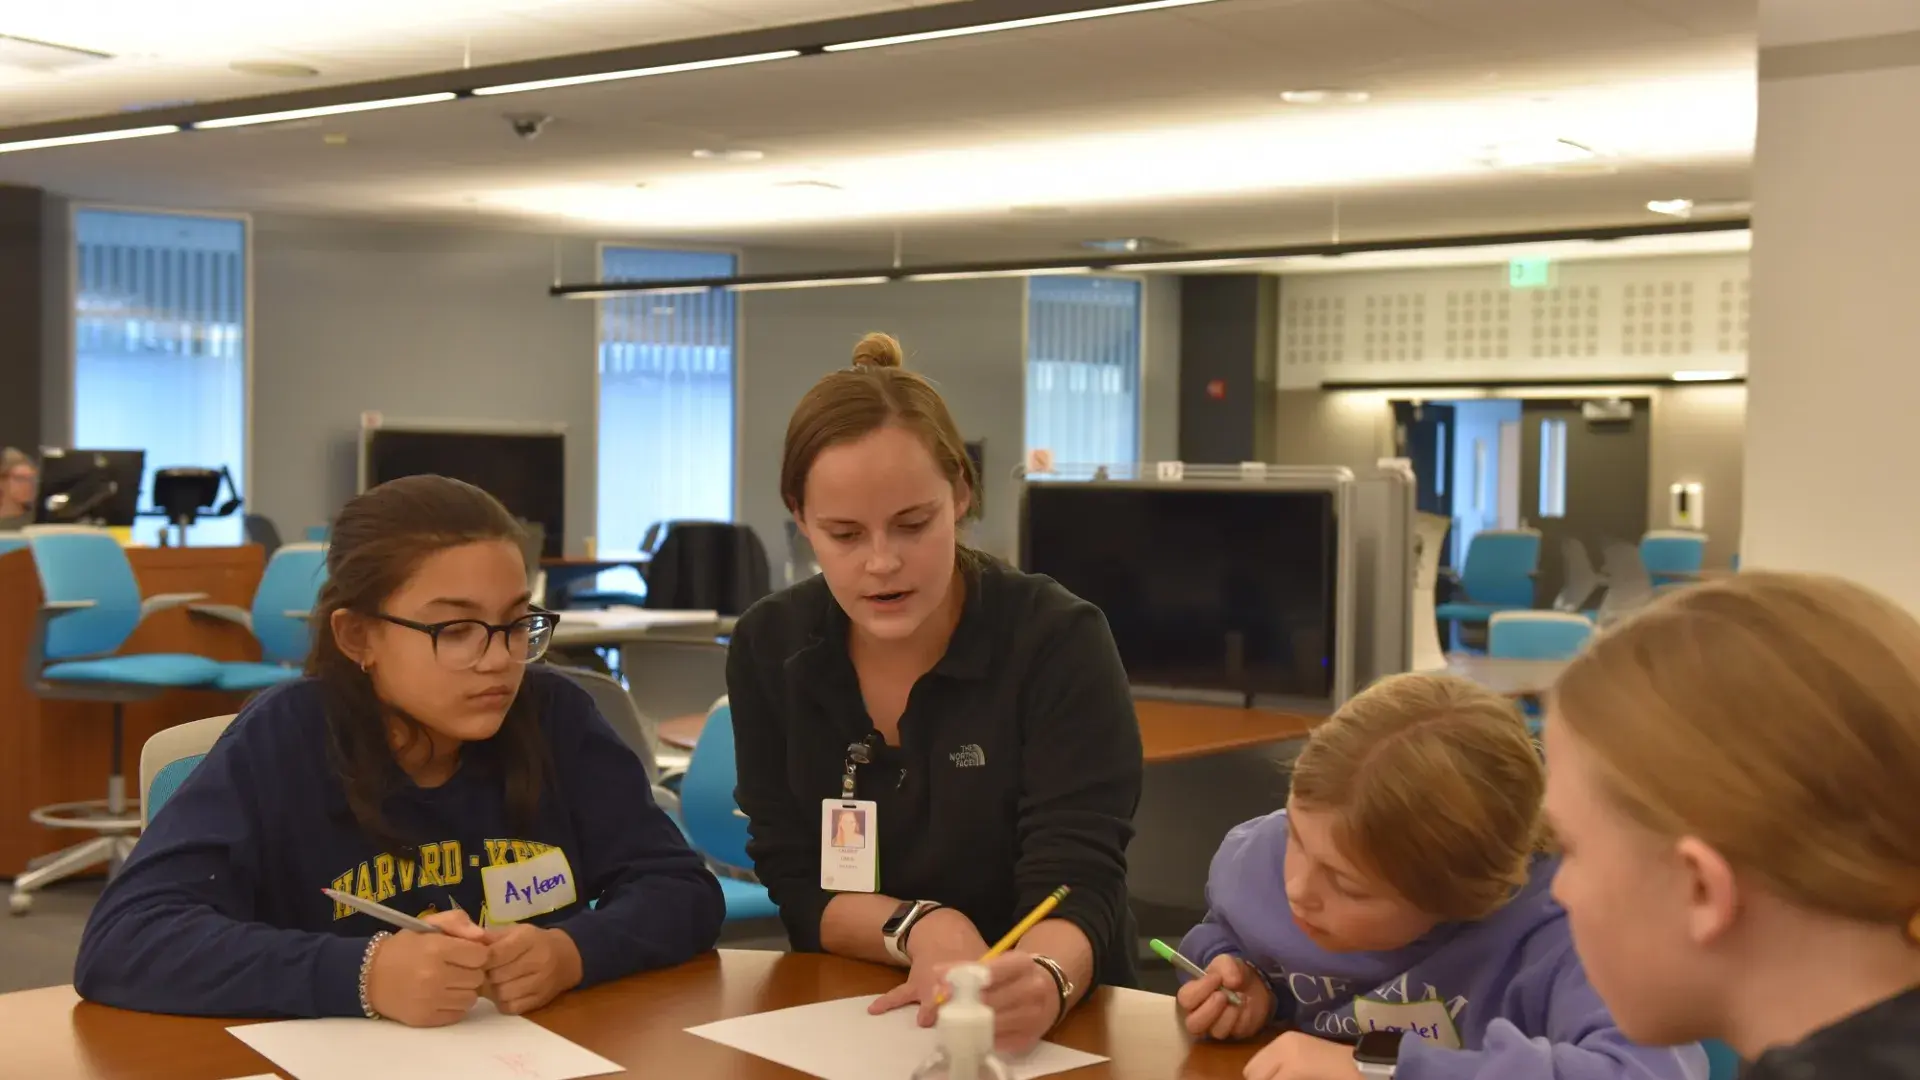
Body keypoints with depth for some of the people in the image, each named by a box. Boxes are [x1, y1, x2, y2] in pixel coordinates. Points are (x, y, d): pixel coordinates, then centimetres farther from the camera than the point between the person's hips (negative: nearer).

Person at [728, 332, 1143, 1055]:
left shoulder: (1058, 642, -12)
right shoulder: (769, 649, -2)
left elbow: (1078, 886, -18)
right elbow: (796, 885, -1)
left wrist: (1042, 982, -38)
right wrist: (921, 931, -19)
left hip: (1053, 1028, -1)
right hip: (846, 1018, 1)